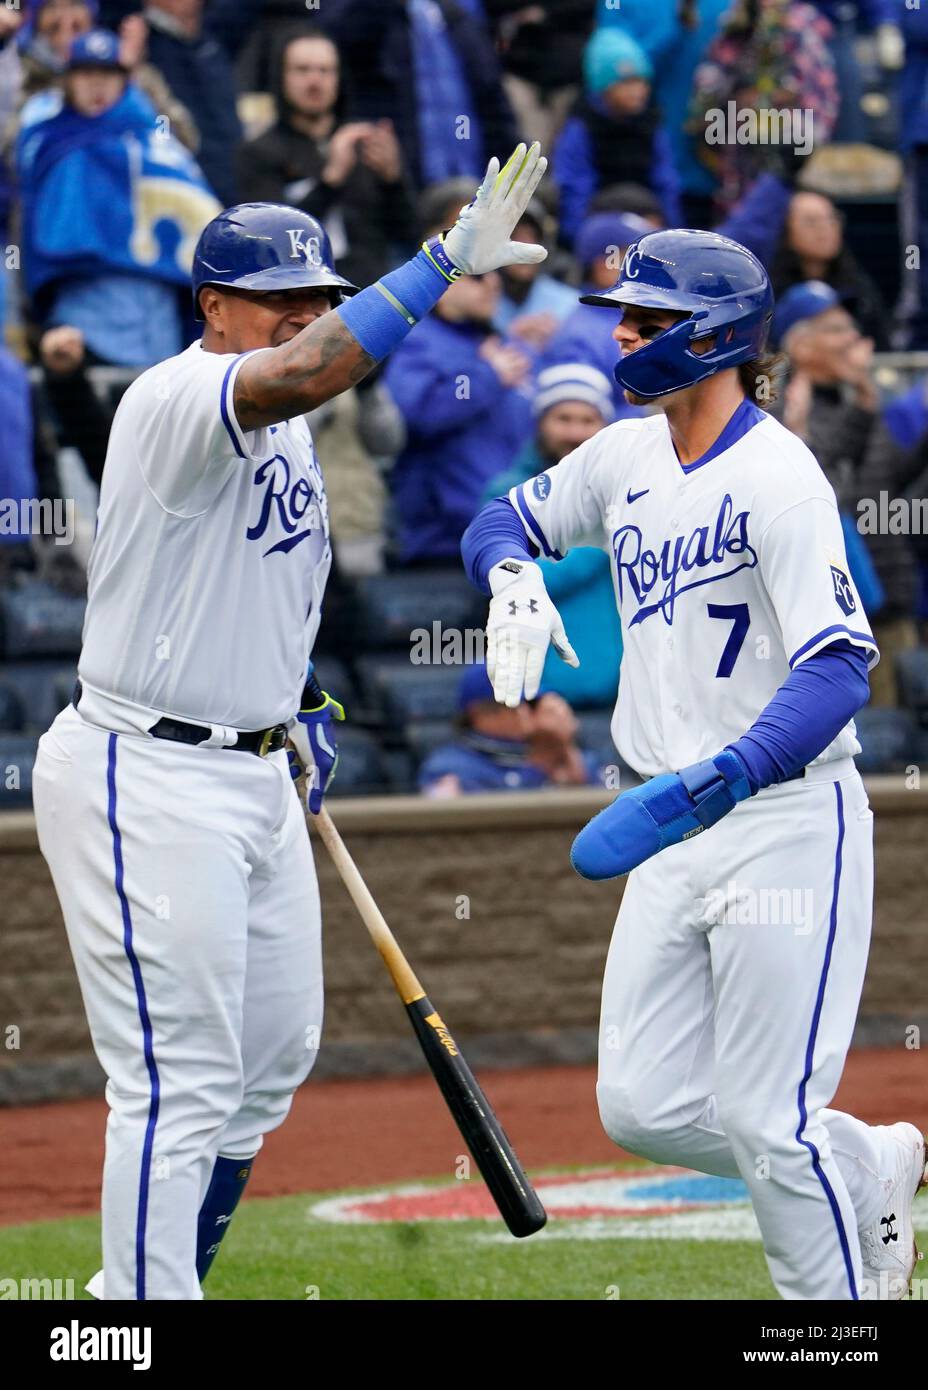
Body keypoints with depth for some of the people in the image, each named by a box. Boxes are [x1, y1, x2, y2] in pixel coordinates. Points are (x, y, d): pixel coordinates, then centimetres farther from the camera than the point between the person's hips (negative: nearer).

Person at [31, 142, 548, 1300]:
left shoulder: (282, 424, 12)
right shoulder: (175, 402, -19)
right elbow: (294, 376, -41)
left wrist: (300, 703, 17)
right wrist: (445, 260, -40)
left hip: (257, 775, 10)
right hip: (146, 780, -10)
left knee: (274, 1055, 18)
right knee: (179, 1084, -11)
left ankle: (157, 1279, 30)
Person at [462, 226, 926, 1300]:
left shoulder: (777, 477, -15)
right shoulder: (627, 458, 9)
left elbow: (839, 670, -24)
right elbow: (502, 524, 22)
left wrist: (710, 783, -36)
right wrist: (516, 576, -4)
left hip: (785, 822, -8)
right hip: (678, 829, 8)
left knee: (766, 1121, -9)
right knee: (645, 1110, 7)